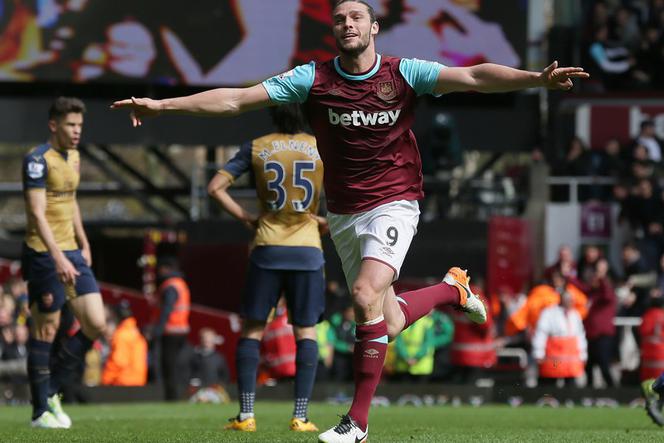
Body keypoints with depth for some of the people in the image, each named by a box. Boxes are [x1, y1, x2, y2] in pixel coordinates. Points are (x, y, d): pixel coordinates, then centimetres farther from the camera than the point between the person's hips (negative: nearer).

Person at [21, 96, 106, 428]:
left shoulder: (73, 157, 13)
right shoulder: (38, 160, -13)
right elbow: (37, 213, -20)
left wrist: (83, 243, 23)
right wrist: (58, 258, -27)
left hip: (72, 252, 8)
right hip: (44, 254, -8)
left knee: (95, 325, 1)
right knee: (45, 330, -2)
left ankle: (51, 390, 17)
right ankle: (41, 411, 6)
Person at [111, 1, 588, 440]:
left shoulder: (404, 73, -8)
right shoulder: (313, 79, -4)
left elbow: (472, 77, -20)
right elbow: (234, 99, -5)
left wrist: (536, 78, -34)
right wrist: (161, 105, -11)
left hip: (393, 204, -4)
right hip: (343, 214, 4)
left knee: (366, 294, -24)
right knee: (389, 323, 7)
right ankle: (453, 288, 39)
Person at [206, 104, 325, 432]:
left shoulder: (256, 148, 3)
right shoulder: (322, 149, 2)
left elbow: (215, 188, -1)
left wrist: (245, 218, 6)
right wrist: (325, 223, 8)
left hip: (267, 249, 0)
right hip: (307, 250, 0)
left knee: (252, 330, 7)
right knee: (305, 332, 5)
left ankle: (246, 414, 0)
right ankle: (300, 417, -2)